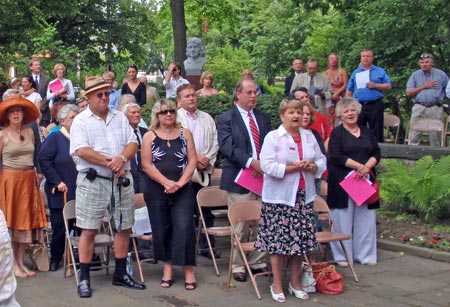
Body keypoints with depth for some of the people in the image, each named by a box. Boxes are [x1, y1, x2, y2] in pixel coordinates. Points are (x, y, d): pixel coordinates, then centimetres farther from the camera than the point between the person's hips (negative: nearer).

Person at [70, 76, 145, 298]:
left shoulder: (119, 117, 13)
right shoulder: (81, 121, -1)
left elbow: (133, 143, 5)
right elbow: (81, 151, -14)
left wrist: (122, 159, -14)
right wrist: (109, 162, -15)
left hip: (122, 181, 5)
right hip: (92, 182, -4)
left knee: (124, 228, 9)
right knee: (89, 230, -3)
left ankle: (121, 274, 23)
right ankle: (84, 278, 7)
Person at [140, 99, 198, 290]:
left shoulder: (185, 134, 7)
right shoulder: (149, 136, 3)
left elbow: (192, 161, 1)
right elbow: (146, 164, -5)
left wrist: (180, 183, -12)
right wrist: (166, 183, -15)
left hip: (183, 190, 0)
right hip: (156, 191, 0)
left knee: (184, 228, -7)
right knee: (162, 229, 7)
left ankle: (189, 271, -1)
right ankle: (167, 268, 18)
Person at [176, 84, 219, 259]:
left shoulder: (207, 118, 16)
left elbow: (215, 142, 11)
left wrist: (208, 159, -5)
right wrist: (194, 157, -13)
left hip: (204, 171, 4)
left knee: (206, 210, 6)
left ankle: (207, 246, 14)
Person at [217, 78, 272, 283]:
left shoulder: (263, 118, 15)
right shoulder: (226, 118, -1)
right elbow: (226, 146, -13)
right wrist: (251, 162, -23)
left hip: (263, 175, 5)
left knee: (261, 224, 8)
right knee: (240, 226, 1)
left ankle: (257, 262, 20)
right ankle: (238, 266, 13)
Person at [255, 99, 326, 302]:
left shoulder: (309, 136, 13)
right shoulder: (273, 137, -4)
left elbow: (322, 161, 13)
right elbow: (267, 165, -14)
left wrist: (312, 167, -8)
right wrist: (292, 168, -17)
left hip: (304, 196, 5)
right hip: (279, 197, -5)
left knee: (301, 240, 7)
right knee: (278, 240, -2)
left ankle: (295, 283, 22)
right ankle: (277, 285, 12)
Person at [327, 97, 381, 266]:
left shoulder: (366, 132, 15)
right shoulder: (337, 133, 1)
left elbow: (376, 153, 10)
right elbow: (336, 156, -10)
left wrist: (367, 167, -10)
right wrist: (358, 166, -15)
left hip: (364, 181, 4)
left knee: (365, 218, 5)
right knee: (343, 219, -2)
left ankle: (365, 254, 14)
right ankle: (342, 256, 6)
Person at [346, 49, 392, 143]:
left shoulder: (380, 71, 8)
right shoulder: (355, 72, 14)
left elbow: (389, 86, 2)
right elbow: (349, 90, 13)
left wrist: (375, 85, -11)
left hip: (375, 105, -2)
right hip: (359, 106, 3)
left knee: (376, 132, -2)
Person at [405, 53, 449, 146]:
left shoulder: (441, 74, 6)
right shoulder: (415, 75, 7)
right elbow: (408, 93, -1)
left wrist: (442, 99, 1)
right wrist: (424, 86, -5)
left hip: (435, 109, 0)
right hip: (419, 108, 1)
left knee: (435, 136, 3)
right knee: (414, 135, -3)